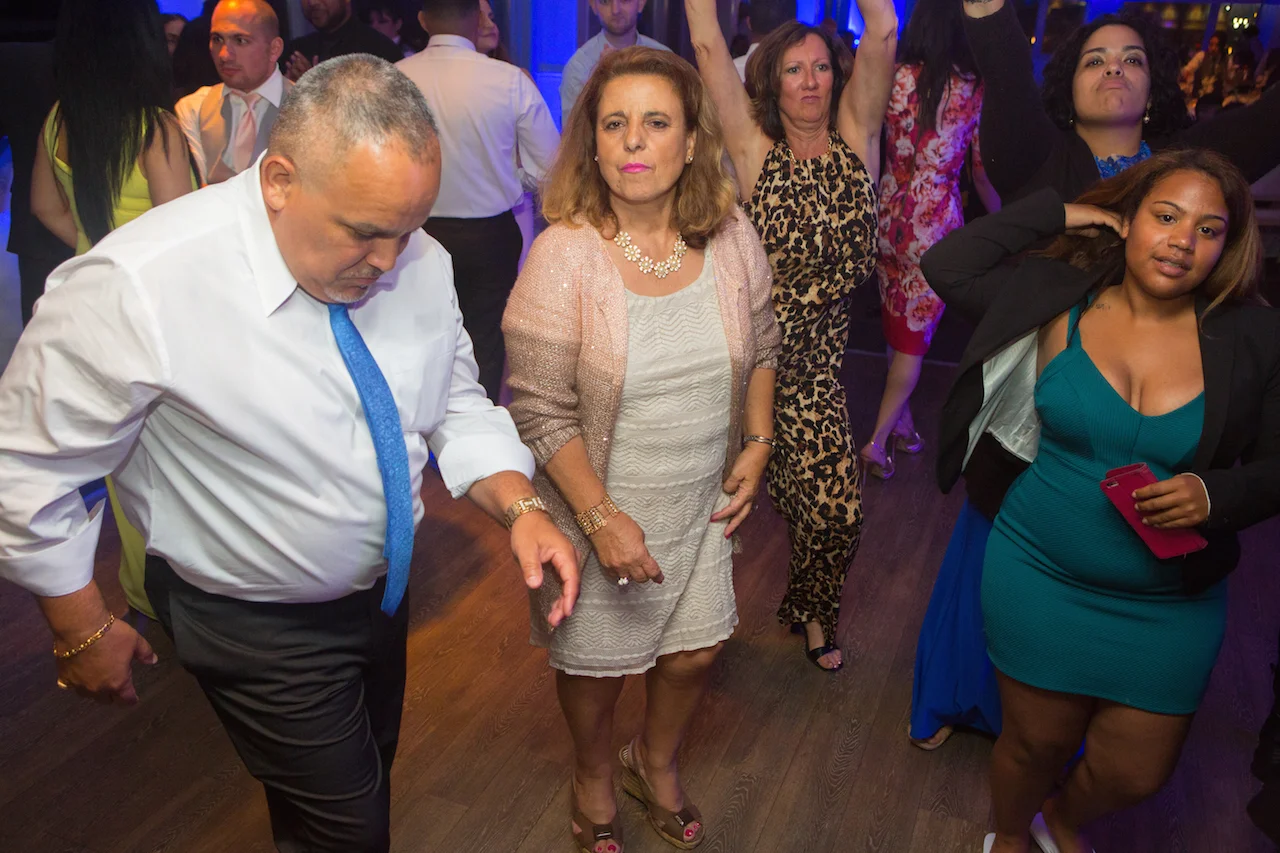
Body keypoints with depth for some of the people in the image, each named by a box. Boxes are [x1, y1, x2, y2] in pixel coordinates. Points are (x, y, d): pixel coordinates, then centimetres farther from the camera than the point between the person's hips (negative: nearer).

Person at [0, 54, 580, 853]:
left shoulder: (419, 262, -15)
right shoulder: (138, 287, -31)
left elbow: (456, 403, -1)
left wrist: (520, 505, -18)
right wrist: (84, 630, -8)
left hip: (384, 589, 6)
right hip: (255, 627, -5)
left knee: (370, 776, 29)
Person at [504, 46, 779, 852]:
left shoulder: (732, 238, -8)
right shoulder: (564, 254, -20)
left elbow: (761, 349, 9)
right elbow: (541, 412, -17)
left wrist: (757, 443, 0)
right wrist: (600, 519, -19)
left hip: (703, 504, 4)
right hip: (601, 508, -3)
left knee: (696, 650, 18)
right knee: (597, 662, 16)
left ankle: (658, 764, 52)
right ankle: (594, 779, 50)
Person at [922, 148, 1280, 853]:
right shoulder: (1060, 302, -8)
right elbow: (945, 266, -11)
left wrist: (1215, 494, -21)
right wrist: (1058, 214, -10)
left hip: (1172, 603, 2)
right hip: (1040, 579, -1)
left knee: (1134, 775, 15)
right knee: (1037, 743, 16)